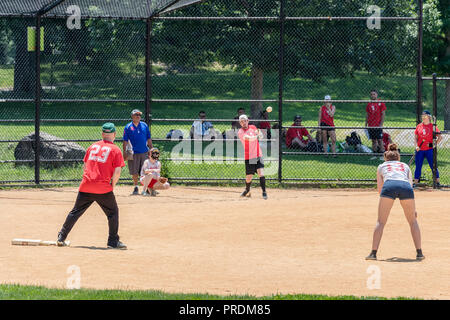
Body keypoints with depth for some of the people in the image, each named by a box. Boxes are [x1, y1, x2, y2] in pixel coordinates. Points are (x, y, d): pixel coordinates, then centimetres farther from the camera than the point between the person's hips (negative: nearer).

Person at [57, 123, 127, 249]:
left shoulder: (92, 146, 15)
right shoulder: (115, 150, 0)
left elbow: (85, 166, 17)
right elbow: (117, 171, -8)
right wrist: (112, 185, 5)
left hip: (86, 186, 4)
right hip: (103, 188, -4)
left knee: (75, 212, 13)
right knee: (113, 212, 9)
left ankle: (61, 237, 14)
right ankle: (113, 241, 4)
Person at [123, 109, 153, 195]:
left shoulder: (144, 125, 9)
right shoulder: (128, 127, 2)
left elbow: (149, 139, 13)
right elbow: (125, 141, 1)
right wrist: (125, 153, -6)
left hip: (144, 152, 1)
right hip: (134, 153, -1)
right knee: (134, 172, 2)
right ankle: (136, 187, 15)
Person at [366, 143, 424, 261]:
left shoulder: (381, 166, 34)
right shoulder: (405, 166, 36)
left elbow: (380, 190, 29)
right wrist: (413, 209, 29)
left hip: (389, 185, -1)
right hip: (405, 186, 1)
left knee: (381, 222, 6)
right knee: (413, 221, 17)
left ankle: (373, 253, -3)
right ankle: (419, 252, 13)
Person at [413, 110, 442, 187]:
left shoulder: (432, 126, -2)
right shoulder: (419, 126, 9)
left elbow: (440, 137, -3)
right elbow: (416, 137, 13)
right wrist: (416, 146, -1)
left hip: (429, 149, -3)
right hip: (420, 150, 3)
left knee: (433, 166, -2)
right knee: (418, 166, 4)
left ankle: (437, 182, 5)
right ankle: (415, 183, 9)